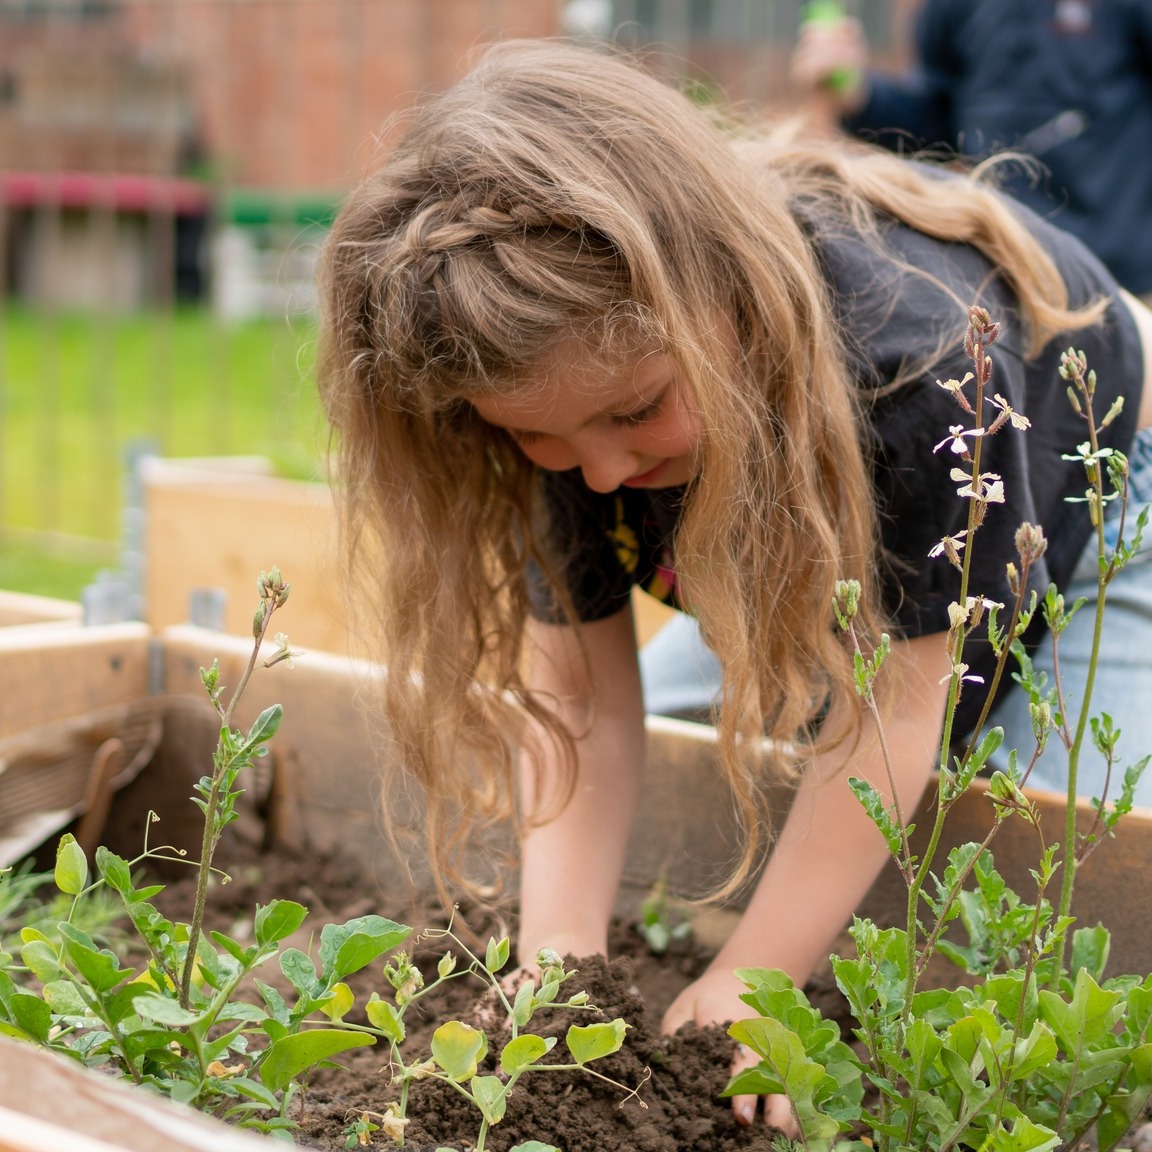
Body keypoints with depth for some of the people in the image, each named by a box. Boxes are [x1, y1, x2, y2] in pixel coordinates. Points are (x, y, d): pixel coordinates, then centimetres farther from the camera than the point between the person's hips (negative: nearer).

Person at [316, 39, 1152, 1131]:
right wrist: (560, 958, -38)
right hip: (811, 576, 4)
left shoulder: (913, 349, -45)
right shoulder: (564, 392, -30)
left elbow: (894, 701, -38)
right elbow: (578, 687, -27)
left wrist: (747, 982, -40)